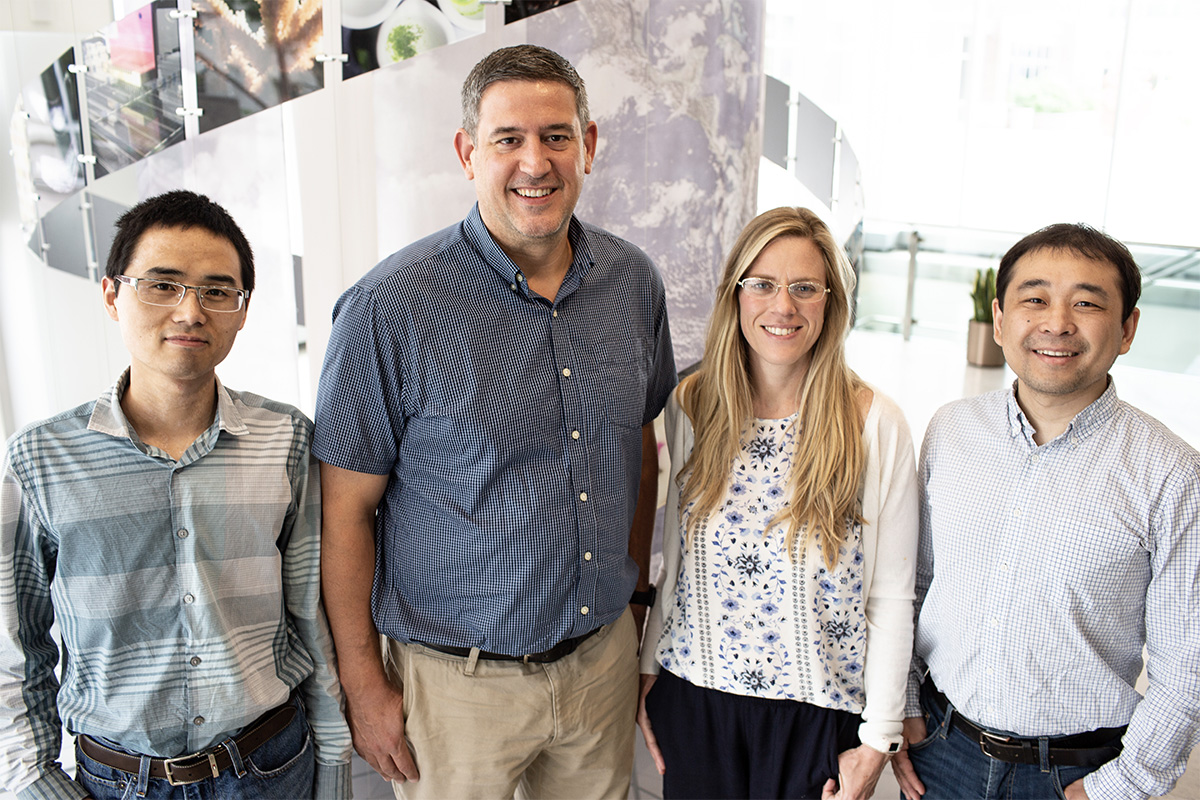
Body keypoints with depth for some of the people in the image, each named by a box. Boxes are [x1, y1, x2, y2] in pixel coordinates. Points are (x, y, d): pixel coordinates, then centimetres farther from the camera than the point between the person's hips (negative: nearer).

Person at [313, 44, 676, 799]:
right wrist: (364, 684, -8)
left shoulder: (634, 282, -2)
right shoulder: (390, 308, -17)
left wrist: (638, 587, 13)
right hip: (457, 676, -4)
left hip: (605, 655, 5)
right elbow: (346, 509, -12)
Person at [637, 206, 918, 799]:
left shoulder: (876, 425, -11)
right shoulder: (691, 405, -3)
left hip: (817, 710, -2)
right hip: (694, 697, 3)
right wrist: (647, 666, 8)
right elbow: (672, 554, 6)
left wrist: (878, 738, -5)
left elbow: (892, 595, -7)